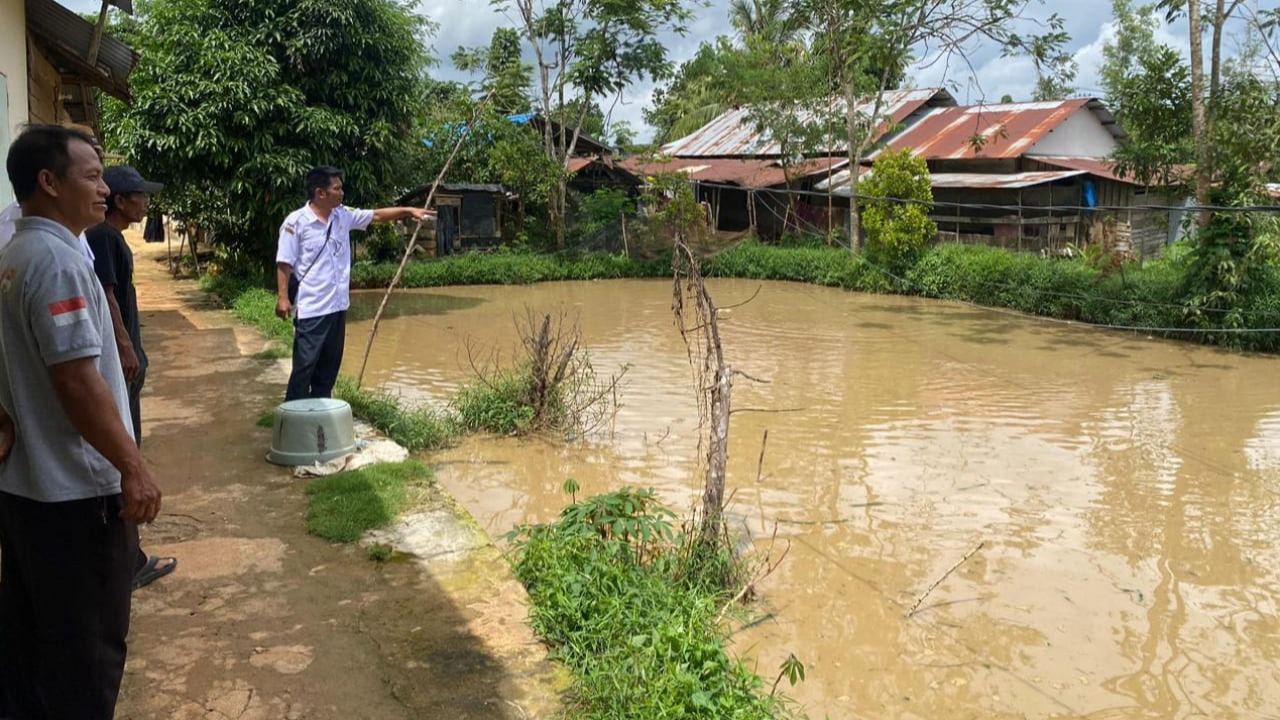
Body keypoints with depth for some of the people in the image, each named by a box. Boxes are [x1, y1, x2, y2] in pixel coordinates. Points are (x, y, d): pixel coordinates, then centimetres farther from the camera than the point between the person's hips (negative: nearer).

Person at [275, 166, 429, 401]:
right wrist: (283, 297, -16)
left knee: (330, 364, 14)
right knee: (305, 364, -5)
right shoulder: (296, 222, -12)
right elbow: (284, 263, -11)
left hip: (338, 305, 7)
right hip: (311, 308, -7)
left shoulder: (343, 216, 7)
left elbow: (376, 215, 16)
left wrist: (408, 210, 11)